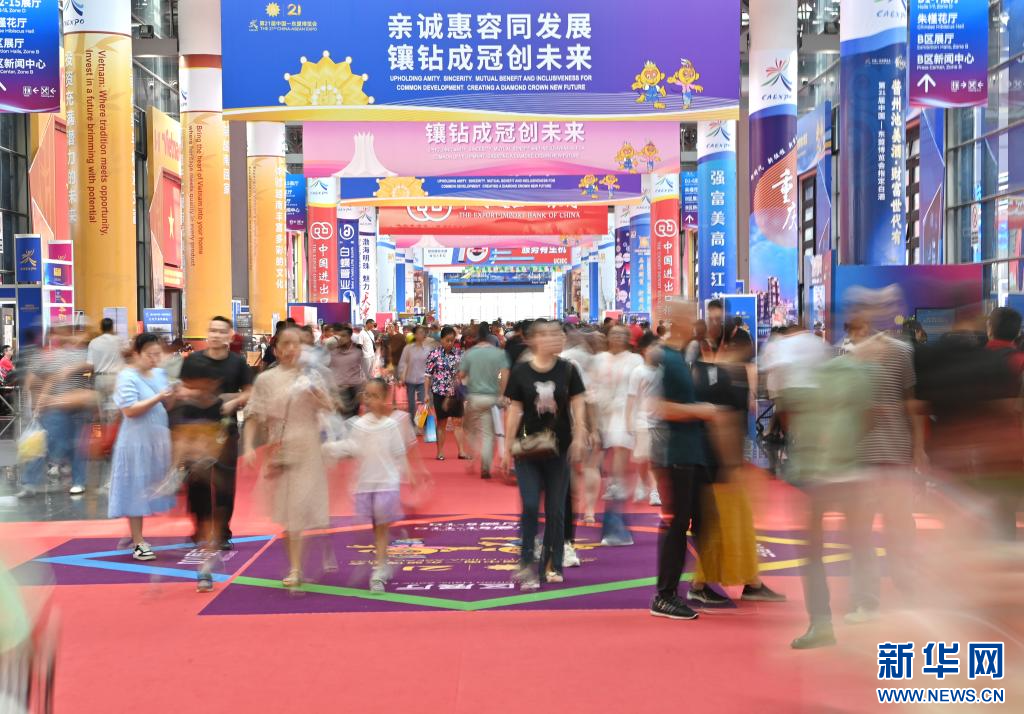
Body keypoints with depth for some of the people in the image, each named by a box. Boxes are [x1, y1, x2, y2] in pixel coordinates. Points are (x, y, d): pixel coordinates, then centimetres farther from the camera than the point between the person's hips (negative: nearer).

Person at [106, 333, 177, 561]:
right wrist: (157, 398, -26)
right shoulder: (127, 377, -13)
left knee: (149, 488, 13)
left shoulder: (160, 374, 8)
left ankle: (136, 536, 24)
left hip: (157, 438, 7)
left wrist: (172, 396, -9)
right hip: (137, 441, -7)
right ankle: (138, 544, 2)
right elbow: (130, 410, -21)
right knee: (137, 489, -2)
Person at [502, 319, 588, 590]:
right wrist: (508, 446, 3)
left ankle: (552, 565, 19)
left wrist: (579, 436, -9)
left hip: (559, 448, 1)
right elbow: (515, 410, 2)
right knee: (530, 506, -8)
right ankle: (526, 564, 4)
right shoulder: (520, 372, -3)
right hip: (528, 449, -1)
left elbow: (577, 404, 3)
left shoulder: (567, 370, 0)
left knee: (556, 510, 7)